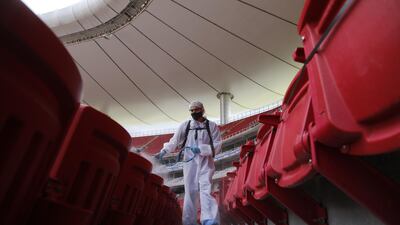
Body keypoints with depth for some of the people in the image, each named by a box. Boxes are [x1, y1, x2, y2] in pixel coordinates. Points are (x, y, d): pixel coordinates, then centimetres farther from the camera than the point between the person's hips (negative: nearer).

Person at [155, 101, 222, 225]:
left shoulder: (212, 126, 2)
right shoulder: (185, 125, 5)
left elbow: (217, 146, -3)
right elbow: (174, 141, 4)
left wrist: (201, 149, -17)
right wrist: (163, 151, -10)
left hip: (206, 163, -2)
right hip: (190, 162, 2)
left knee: (206, 190, -14)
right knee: (190, 191, 5)